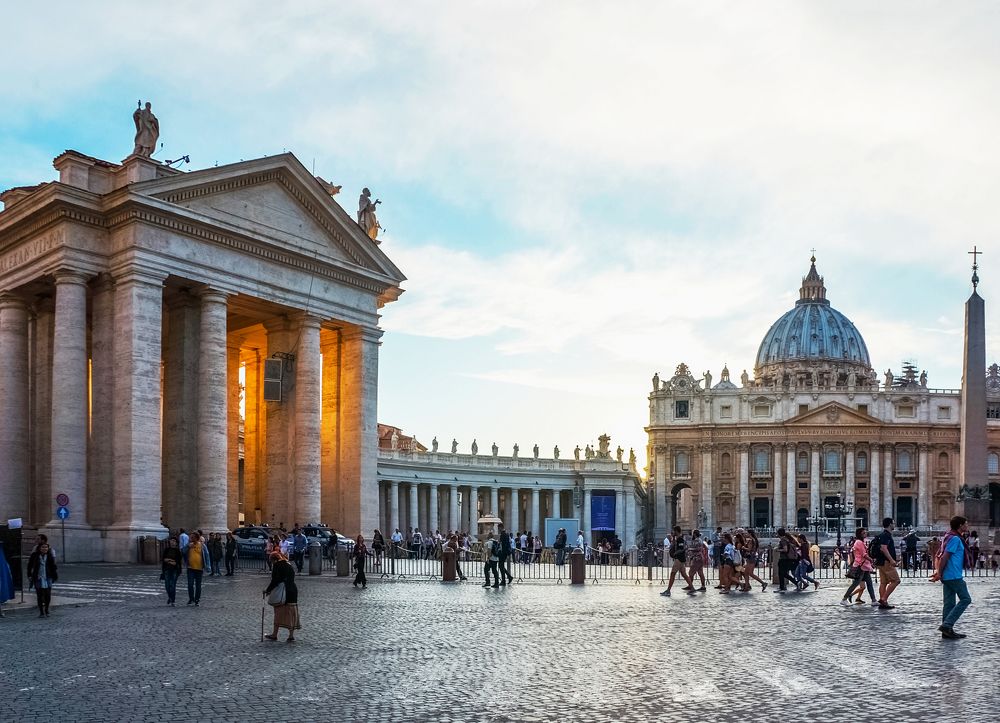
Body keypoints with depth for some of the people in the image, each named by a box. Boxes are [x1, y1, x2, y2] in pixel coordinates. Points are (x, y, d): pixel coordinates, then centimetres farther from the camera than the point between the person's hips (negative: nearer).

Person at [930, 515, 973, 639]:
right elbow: (945, 557, -17)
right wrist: (939, 574, -14)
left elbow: (941, 556, 19)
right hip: (954, 576, -10)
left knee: (949, 603, 9)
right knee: (965, 599, -5)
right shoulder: (955, 539, -13)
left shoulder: (950, 538, 19)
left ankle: (947, 631, 11)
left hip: (948, 576, 10)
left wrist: (938, 572, 11)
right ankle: (947, 625, -11)